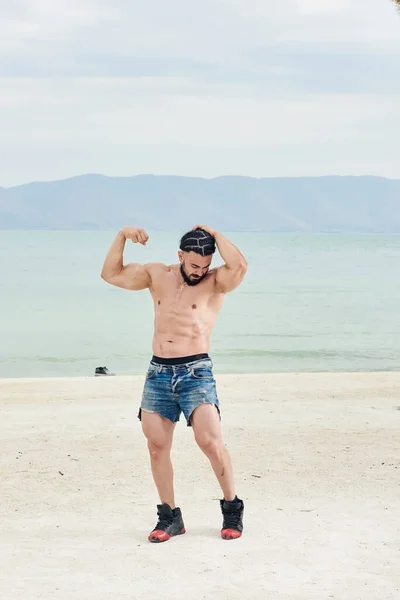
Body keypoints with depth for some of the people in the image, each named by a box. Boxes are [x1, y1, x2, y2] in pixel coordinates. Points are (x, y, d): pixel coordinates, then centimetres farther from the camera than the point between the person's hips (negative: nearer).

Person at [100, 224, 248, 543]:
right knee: (157, 447, 1)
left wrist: (213, 234, -7)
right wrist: (122, 236, -2)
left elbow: (239, 266, -19)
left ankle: (232, 508, 1)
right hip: (158, 372, 4)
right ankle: (169, 516, 13)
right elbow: (111, 274, 11)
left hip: (196, 372, -4)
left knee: (211, 442, -16)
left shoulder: (216, 282, 2)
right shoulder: (157, 275, 13)